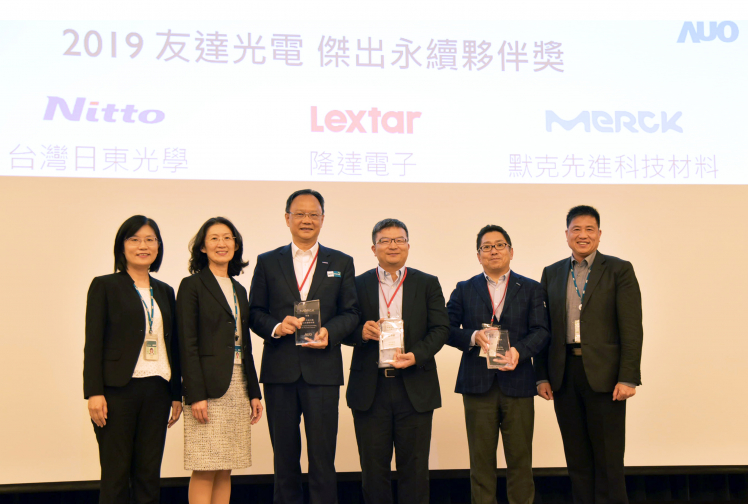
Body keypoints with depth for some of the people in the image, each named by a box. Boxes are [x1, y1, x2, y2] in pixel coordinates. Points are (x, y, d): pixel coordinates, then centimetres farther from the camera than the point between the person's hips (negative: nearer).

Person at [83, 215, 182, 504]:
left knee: (149, 475, 6)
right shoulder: (105, 286, 1)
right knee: (116, 475, -1)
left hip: (157, 391, 4)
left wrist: (176, 394, 11)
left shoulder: (165, 292, 15)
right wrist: (94, 393, -13)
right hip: (118, 390, -4)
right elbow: (93, 343, -5)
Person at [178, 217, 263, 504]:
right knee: (205, 470, -6)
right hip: (209, 386, -6)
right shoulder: (192, 286, -2)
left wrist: (254, 392, 13)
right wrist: (196, 395, -16)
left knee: (225, 470, 7)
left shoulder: (239, 290, 17)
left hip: (238, 386, 6)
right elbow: (187, 345, -9)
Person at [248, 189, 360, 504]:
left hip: (323, 370, -1)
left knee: (322, 454, -1)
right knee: (284, 454, 9)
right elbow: (254, 313, 7)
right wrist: (276, 326, -13)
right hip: (280, 371, 1)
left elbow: (350, 313, 7)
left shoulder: (341, 263, 11)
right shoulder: (268, 262, 10)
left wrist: (329, 333, -13)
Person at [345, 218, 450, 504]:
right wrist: (362, 331, -15)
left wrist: (416, 355, -14)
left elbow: (441, 328, 2)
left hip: (415, 388, 0)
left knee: (414, 467, 4)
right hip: (370, 388, 0)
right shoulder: (358, 285, 9)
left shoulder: (428, 284, 9)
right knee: (373, 467, 6)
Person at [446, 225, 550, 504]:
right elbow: (447, 329, 5)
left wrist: (519, 350, -18)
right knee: (481, 460, 5)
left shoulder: (531, 289, 9)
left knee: (520, 458, 4)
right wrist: (473, 336, -14)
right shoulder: (464, 290, 11)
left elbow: (541, 331, 0)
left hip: (518, 383, 0)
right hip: (478, 384, 0)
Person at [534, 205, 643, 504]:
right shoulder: (552, 273, 12)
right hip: (564, 375, 4)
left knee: (608, 458, 1)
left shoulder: (619, 270, 0)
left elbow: (632, 329, -6)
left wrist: (628, 378, -13)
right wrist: (542, 376, 4)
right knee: (577, 458, 10)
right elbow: (544, 328, 10)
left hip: (604, 375, -4)